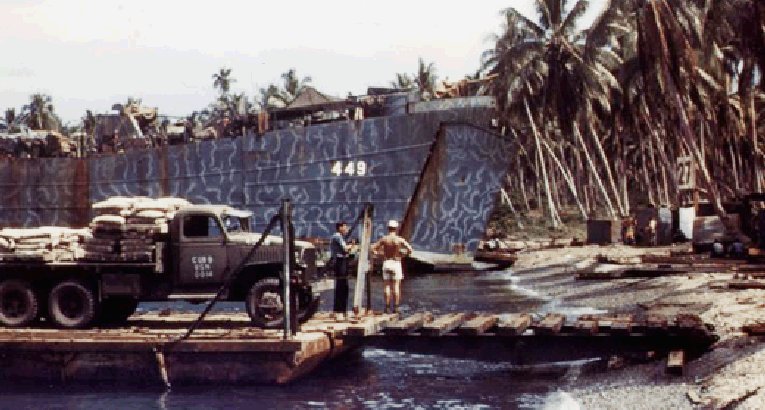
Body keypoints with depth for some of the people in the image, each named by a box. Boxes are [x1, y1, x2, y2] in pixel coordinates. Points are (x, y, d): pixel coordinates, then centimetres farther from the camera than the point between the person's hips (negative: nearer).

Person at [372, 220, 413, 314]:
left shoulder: (383, 239, -3)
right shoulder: (400, 240, -7)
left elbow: (372, 249, -5)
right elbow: (410, 250, -10)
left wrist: (380, 254, 5)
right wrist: (402, 255, 3)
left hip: (386, 263, 1)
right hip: (396, 263, -1)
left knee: (387, 286, 6)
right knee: (396, 287, 2)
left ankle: (387, 307, 3)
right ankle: (395, 307, -1)